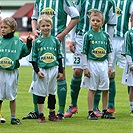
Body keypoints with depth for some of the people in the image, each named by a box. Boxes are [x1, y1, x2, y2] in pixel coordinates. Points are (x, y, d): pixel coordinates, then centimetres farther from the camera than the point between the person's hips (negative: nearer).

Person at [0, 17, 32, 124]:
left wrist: (29, 42, -2)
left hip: (12, 72, 0)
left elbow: (25, 52, 9)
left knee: (12, 96, 8)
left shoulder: (18, 42, 0)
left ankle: (13, 117, 16)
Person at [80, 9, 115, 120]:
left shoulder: (105, 36, 6)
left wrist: (110, 66, 7)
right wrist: (85, 67, -7)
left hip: (104, 64, 4)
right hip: (92, 64, -3)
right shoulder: (88, 35, -4)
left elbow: (109, 52, 12)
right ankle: (91, 112, 5)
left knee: (105, 89, 7)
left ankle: (105, 111, 17)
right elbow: (84, 52, -3)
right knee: (92, 89, 0)